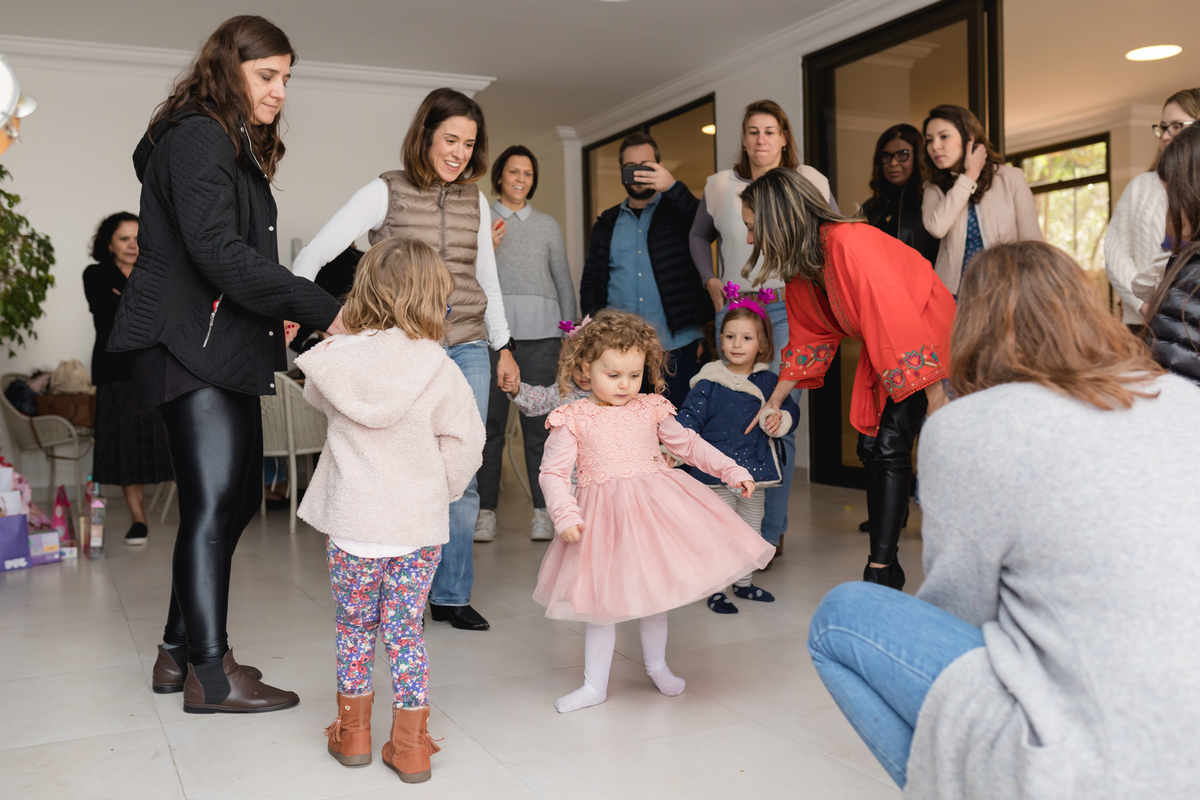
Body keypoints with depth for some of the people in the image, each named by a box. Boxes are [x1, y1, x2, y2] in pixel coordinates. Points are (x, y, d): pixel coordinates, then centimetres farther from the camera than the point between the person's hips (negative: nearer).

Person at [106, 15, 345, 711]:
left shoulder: (239, 145, 23)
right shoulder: (197, 138, -9)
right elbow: (220, 254, -21)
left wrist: (273, 310, 8)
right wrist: (324, 309, -22)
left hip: (226, 349, 10)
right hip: (192, 346, -10)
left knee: (234, 500, 9)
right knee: (213, 503, -10)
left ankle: (181, 651, 20)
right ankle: (210, 673, -3)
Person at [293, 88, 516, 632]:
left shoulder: (475, 201, 12)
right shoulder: (386, 193, -1)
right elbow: (313, 254, -4)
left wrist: (503, 346, 20)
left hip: (467, 348, 4)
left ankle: (450, 594, 17)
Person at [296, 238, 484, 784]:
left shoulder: (335, 359, -6)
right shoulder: (438, 368, -12)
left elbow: (316, 395, 16)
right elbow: (465, 442, -7)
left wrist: (339, 332, 19)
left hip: (352, 523, 1)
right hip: (418, 525, -1)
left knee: (354, 626, 18)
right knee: (406, 629, 12)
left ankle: (353, 732, 32)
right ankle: (409, 746, 19)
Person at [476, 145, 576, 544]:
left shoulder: (547, 225, 18)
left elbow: (564, 282, 18)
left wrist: (569, 334, 10)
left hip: (539, 332, 1)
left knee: (539, 422, -3)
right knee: (490, 421, -3)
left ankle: (543, 511, 2)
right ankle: (485, 510, 4)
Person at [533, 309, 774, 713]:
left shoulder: (651, 409, 3)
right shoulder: (573, 420, -6)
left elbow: (688, 444, 14)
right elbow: (553, 473, -6)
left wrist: (731, 469, 9)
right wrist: (565, 514, -20)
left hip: (655, 506, 3)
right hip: (603, 514, -2)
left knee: (655, 589, 13)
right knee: (601, 599, 4)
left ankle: (656, 665, 37)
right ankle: (594, 685, 20)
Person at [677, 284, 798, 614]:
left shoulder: (769, 381, 3)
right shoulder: (708, 383, -8)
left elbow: (790, 408, 12)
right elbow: (690, 417, -9)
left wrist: (779, 420, -11)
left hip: (755, 468, 5)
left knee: (751, 528, 17)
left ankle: (744, 581, 35)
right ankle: (714, 590, 11)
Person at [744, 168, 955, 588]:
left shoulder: (850, 244, -29)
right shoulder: (801, 268, 0)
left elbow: (903, 321, -28)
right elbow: (808, 339, 12)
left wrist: (936, 399, -23)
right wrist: (774, 402, 14)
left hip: (932, 344, -8)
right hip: (889, 358, 8)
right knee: (886, 452, 1)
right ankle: (882, 569, 3)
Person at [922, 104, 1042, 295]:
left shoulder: (1011, 178, 8)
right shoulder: (935, 190, 12)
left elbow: (1032, 242, 8)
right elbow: (936, 228, -11)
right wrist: (970, 176, 0)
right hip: (954, 292, 1)